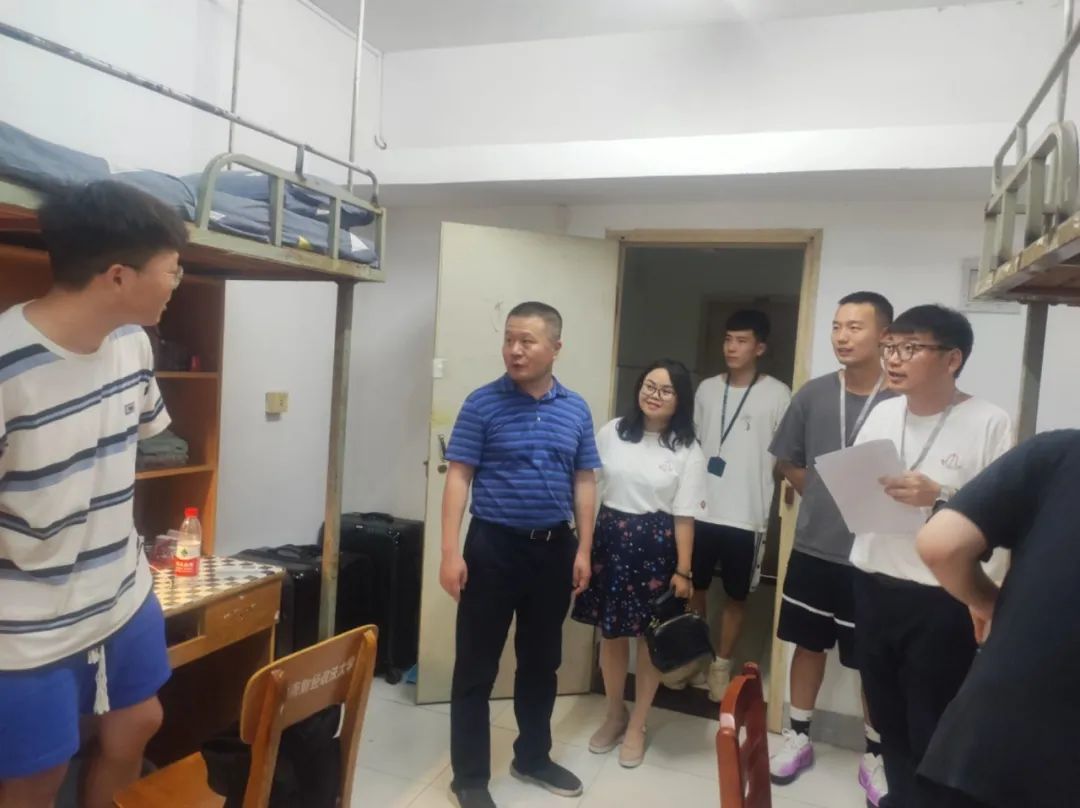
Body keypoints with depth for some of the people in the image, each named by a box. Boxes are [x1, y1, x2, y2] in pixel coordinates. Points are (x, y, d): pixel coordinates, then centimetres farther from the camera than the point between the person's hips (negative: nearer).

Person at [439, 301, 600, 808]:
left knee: (542, 661, 17)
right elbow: (458, 477, -8)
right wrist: (451, 551, -14)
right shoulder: (483, 403, -7)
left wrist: (583, 549, 4)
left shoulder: (576, 410, 3)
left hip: (554, 547, 4)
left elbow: (584, 482, 8)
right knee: (476, 666, 6)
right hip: (493, 545, -3)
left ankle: (533, 758, 36)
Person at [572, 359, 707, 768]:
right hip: (610, 538, 2)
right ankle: (614, 715, 35)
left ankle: (636, 725, 29)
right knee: (611, 632, 12)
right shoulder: (611, 432, 1)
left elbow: (684, 516, -5)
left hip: (656, 546, -2)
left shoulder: (688, 450, -4)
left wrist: (683, 571, -7)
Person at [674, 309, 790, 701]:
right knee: (694, 587, 14)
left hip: (747, 515, -3)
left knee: (736, 595, 10)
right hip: (700, 509, 3)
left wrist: (782, 497, -8)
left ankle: (721, 664, 27)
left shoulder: (778, 394, -6)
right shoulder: (707, 389, 6)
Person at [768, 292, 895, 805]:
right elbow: (789, 463, 10)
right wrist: (826, 500, 3)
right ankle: (798, 737, 33)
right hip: (813, 547, 3)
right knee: (808, 643, 16)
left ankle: (874, 755, 31)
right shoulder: (813, 394, 0)